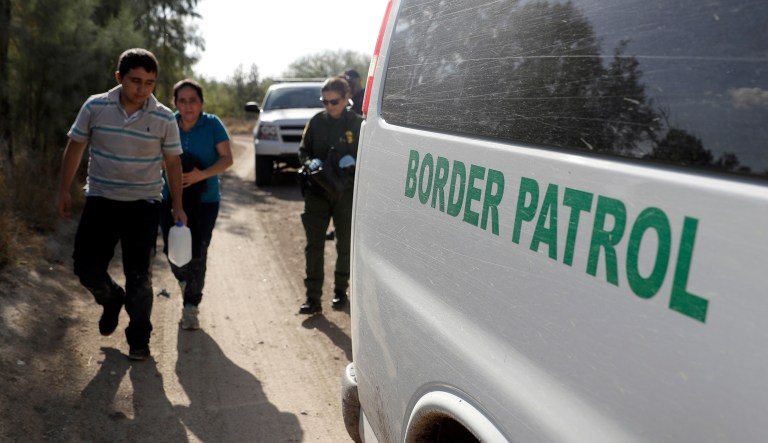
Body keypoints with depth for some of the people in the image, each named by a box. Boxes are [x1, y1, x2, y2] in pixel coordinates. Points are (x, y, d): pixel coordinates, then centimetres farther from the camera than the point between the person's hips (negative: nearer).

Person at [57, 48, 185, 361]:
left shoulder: (164, 118, -8)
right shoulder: (95, 107, -7)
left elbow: (173, 162, 2)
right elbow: (75, 147, 5)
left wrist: (178, 206, 3)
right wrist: (64, 191, 7)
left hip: (143, 205, -1)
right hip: (100, 200, 1)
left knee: (139, 276, 1)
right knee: (86, 266, 0)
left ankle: (138, 339, 18)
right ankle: (112, 299, 34)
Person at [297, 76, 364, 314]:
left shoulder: (357, 123, -3)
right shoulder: (316, 121, 2)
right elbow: (302, 151, 8)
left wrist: (353, 161, -20)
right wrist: (310, 162, -13)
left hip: (347, 193, -1)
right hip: (317, 192, 1)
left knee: (345, 244, 12)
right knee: (314, 246, -2)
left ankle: (340, 290, 30)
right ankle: (313, 298, 4)